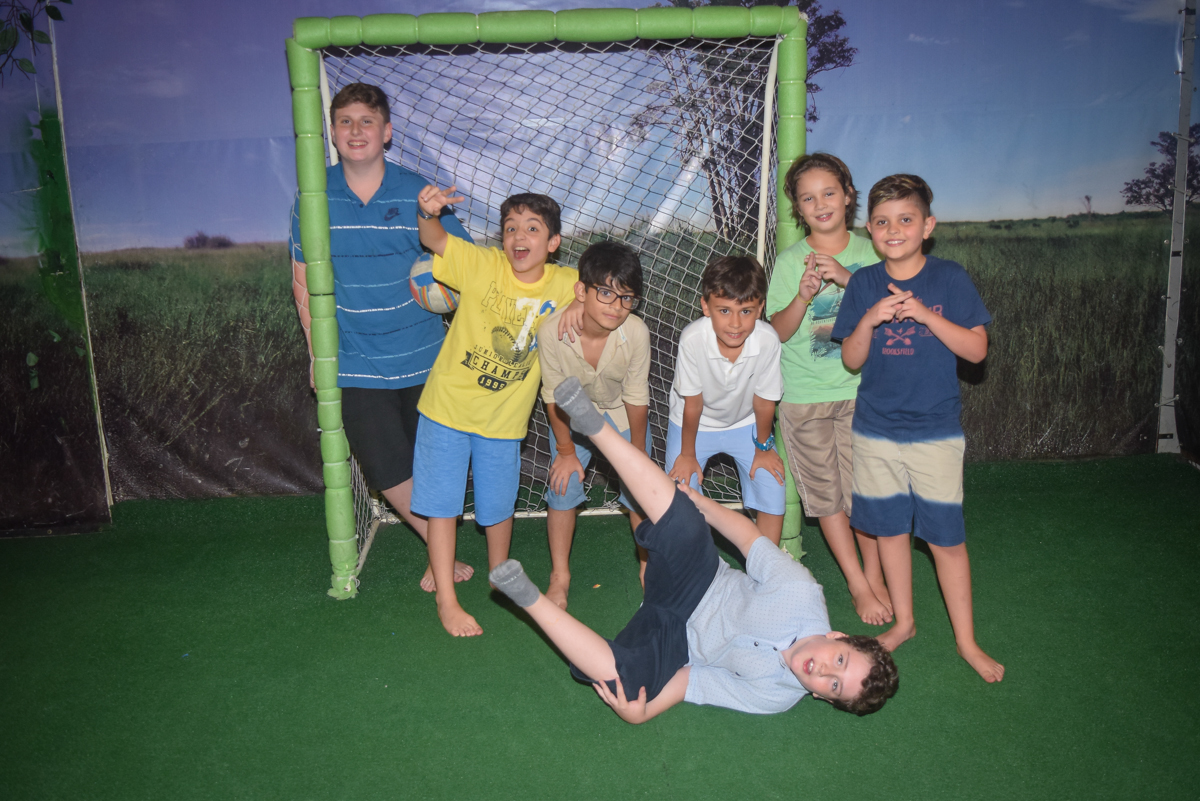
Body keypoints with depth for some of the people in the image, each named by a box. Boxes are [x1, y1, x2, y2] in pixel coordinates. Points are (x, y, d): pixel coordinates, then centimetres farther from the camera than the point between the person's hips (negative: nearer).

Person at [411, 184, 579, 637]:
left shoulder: (564, 283, -7)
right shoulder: (481, 265, -15)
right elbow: (435, 241, -26)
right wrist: (428, 213, -48)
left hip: (504, 418, 2)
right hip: (447, 405, -2)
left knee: (499, 505, 17)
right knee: (443, 502, 4)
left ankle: (500, 576, 45)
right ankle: (446, 601, 19)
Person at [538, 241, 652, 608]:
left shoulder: (636, 332, -34)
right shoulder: (553, 330, -35)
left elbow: (636, 398, -19)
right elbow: (554, 395, -18)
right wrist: (566, 450, -8)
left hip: (622, 412, 0)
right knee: (562, 487, 1)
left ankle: (650, 565, 30)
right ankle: (560, 576, 20)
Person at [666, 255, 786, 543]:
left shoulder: (768, 340, -33)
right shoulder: (693, 338, -35)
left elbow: (764, 401, -15)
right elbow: (693, 402, -20)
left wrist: (763, 448, 0)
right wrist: (687, 454, -6)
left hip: (746, 422, 2)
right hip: (695, 422, -1)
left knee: (772, 492, -4)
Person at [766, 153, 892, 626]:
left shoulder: (869, 252, 3)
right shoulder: (789, 262, -2)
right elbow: (779, 332, -6)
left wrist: (847, 279, -19)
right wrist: (804, 295, -24)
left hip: (860, 389, 1)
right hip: (804, 395, 0)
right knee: (826, 494, 6)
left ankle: (874, 574, 23)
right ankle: (858, 583, 21)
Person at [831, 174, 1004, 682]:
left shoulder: (949, 279, -4)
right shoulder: (864, 284, 2)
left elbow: (976, 350, -7)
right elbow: (851, 360, 2)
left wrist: (926, 315, -18)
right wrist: (869, 321, -17)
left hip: (936, 430, -2)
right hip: (876, 429, 2)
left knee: (946, 537, 2)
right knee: (890, 528, 13)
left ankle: (966, 640, 19)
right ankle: (903, 621, 32)